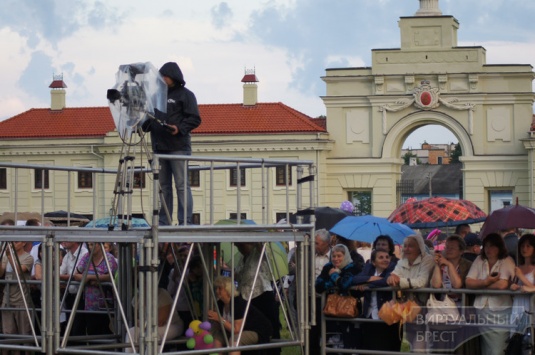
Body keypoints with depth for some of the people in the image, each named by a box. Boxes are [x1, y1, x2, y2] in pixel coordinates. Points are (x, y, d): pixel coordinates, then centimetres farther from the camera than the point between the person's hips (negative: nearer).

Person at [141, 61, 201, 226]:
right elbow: (151, 119, 23)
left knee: (182, 185, -7)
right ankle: (163, 223, 10)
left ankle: (185, 223, -7)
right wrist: (141, 126, 2)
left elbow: (195, 119, -6)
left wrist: (180, 129, -21)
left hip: (178, 146, -6)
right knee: (163, 186, 7)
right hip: (159, 147, 6)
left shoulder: (185, 95, 1)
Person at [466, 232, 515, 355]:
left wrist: (479, 285, -5)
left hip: (500, 311, -4)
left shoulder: (507, 261, -3)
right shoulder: (479, 260, 10)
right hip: (481, 309, 4)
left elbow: (502, 285, -17)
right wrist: (486, 282, -12)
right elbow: (468, 283, 2)